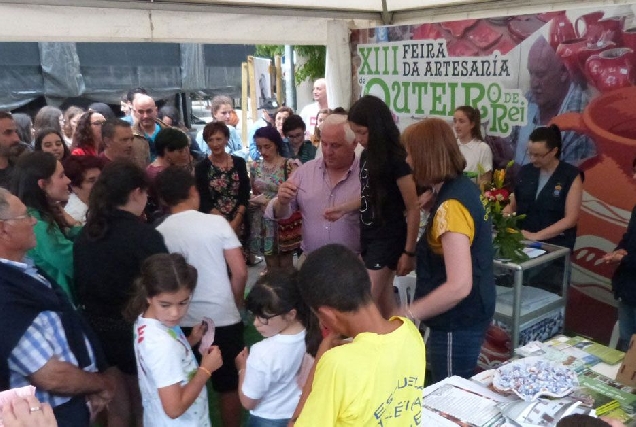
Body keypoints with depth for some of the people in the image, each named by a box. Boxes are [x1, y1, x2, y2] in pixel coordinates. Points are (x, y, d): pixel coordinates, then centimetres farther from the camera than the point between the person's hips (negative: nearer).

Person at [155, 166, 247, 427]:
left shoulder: (158, 234, -5)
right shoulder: (216, 222, -9)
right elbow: (240, 272, -9)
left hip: (183, 323, 2)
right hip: (223, 318, -1)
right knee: (229, 386, 15)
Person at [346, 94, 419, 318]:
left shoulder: (397, 159, -19)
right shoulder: (366, 155, 4)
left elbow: (413, 209, -16)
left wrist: (409, 251, -15)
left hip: (389, 238, -8)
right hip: (369, 236, 8)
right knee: (383, 300, 16)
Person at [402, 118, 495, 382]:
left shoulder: (451, 206, -26)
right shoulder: (464, 187, 3)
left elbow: (459, 286, -31)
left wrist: (406, 316, -25)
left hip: (457, 324, -10)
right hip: (468, 316, 10)